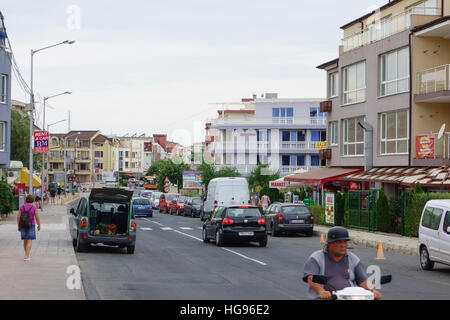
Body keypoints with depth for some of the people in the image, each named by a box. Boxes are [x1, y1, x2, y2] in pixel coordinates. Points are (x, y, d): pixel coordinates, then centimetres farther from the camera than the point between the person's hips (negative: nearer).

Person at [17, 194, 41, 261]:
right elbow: (37, 218, -11)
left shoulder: (22, 207, -6)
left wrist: (18, 226, 5)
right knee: (29, 241, -2)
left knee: (25, 240, 17)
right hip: (31, 226, -3)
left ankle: (27, 255, 27)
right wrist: (39, 226, 3)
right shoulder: (34, 208, -13)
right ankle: (26, 256, -12)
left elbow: (18, 217, -5)